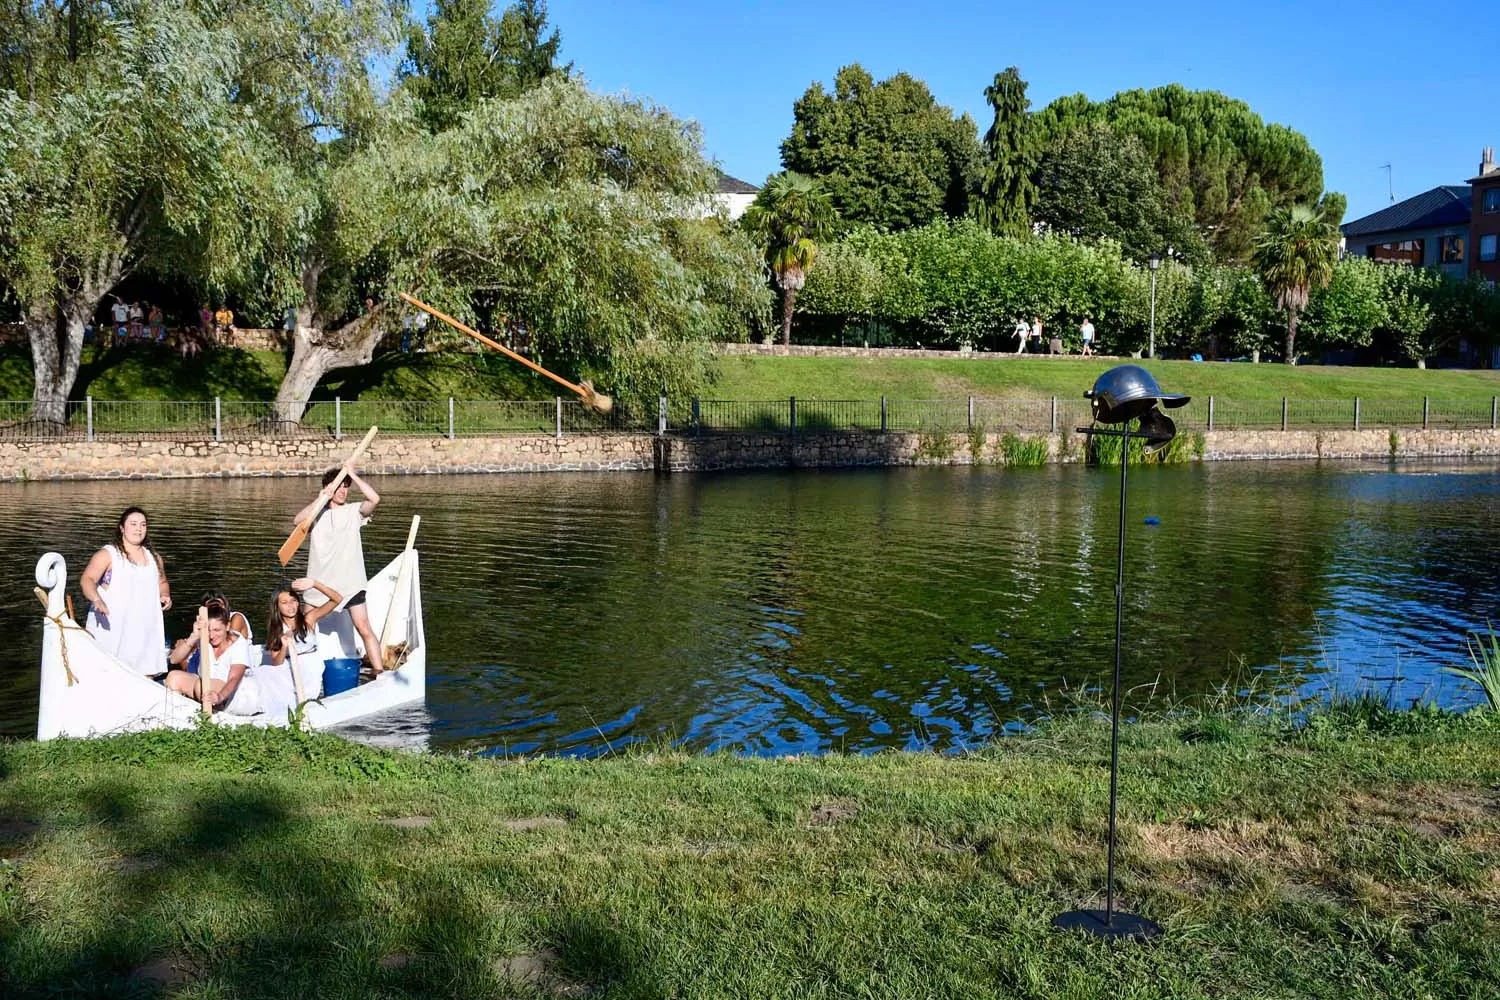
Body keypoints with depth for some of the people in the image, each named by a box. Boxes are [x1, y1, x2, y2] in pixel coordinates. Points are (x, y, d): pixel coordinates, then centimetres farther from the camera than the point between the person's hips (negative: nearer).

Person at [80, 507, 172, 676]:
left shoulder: (154, 557, 17)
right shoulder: (107, 555, -2)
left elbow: (162, 583, 31)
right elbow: (87, 580, -15)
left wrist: (165, 596, 8)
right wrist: (97, 599, -34)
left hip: (144, 632, 5)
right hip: (113, 630, -5)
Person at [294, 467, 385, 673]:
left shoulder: (354, 511, 3)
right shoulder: (317, 512, 6)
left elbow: (374, 499, -16)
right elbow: (297, 521, -14)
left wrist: (353, 474, -11)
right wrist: (320, 499, -18)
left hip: (350, 583, -2)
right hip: (320, 582, 2)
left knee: (364, 627, -9)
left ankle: (379, 671, -8)